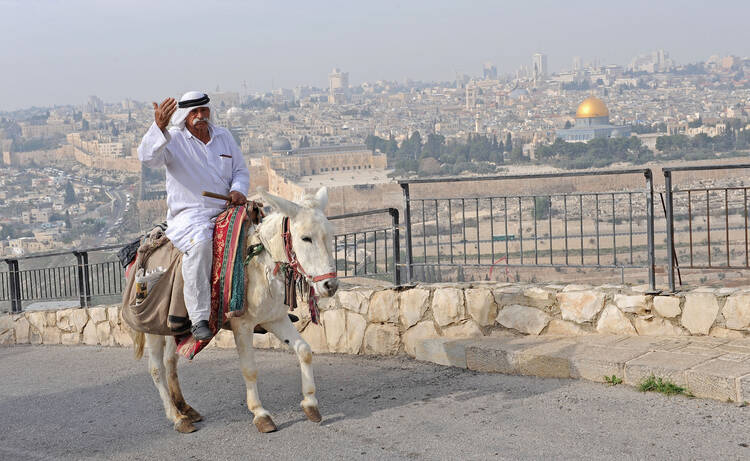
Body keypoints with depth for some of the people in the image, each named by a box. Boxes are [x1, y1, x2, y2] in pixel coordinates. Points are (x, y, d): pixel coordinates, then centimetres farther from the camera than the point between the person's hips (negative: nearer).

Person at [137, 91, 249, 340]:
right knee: (200, 243, -37)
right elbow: (148, 157, -22)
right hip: (188, 216, -6)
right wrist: (158, 127, -39)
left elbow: (241, 170, 20)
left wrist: (238, 190, -2)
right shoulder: (174, 140, -2)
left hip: (224, 213, 6)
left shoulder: (224, 137, 16)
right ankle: (199, 319, -34)